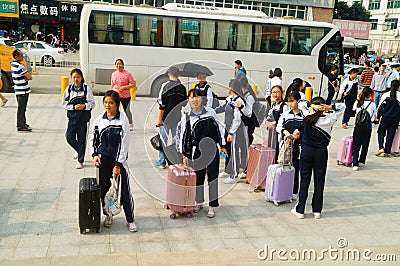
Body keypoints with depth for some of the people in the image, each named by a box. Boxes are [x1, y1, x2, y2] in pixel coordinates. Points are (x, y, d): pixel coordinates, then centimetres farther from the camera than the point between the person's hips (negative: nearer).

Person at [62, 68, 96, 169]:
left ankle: (80, 161, 17)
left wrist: (84, 106, -21)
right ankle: (79, 151, 35)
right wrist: (74, 107, -12)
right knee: (69, 138, 3)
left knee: (82, 139, 3)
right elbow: (64, 103, 4)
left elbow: (92, 103, -3)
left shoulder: (87, 89, -5)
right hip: (72, 117, 3)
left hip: (84, 118, -3)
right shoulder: (69, 89, 2)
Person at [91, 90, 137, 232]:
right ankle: (108, 215, 31)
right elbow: (94, 139, 15)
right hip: (103, 159, 4)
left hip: (118, 160, -4)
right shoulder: (99, 120, 4)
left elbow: (124, 143, -10)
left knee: (124, 190, -2)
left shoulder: (123, 120, -9)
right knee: (104, 188, 10)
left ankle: (130, 220, 12)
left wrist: (118, 165, -13)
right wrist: (95, 154, -2)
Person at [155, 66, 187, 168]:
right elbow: (184, 104, 7)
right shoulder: (182, 88, 1)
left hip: (166, 118, -3)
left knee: (163, 139, 7)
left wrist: (159, 119, -8)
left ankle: (162, 161, 11)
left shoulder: (165, 86, -9)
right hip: (178, 118, 3)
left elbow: (162, 104, -11)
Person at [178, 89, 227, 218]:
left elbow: (218, 127, 11)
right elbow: (183, 135, 3)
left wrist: (222, 145, 9)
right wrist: (184, 154, 0)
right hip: (197, 151, 0)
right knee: (198, 177, 8)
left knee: (212, 176, 1)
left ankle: (212, 205, 11)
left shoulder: (210, 111, 5)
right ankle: (199, 202, 29)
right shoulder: (186, 117, 2)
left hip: (213, 149, 0)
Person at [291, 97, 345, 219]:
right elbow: (342, 107, 4)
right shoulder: (329, 120, -8)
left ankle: (300, 210, 12)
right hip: (321, 153, 0)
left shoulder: (307, 117, -7)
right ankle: (317, 210, 17)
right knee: (319, 181, 9)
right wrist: (329, 107, -12)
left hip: (306, 151, 0)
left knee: (304, 180, 6)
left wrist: (313, 107, -9)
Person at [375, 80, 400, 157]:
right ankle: (387, 152, 10)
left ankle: (381, 148, -8)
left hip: (385, 117, -1)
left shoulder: (386, 94, -6)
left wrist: (378, 116, 9)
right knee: (391, 135, 9)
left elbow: (380, 106, -2)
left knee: (381, 132, 12)